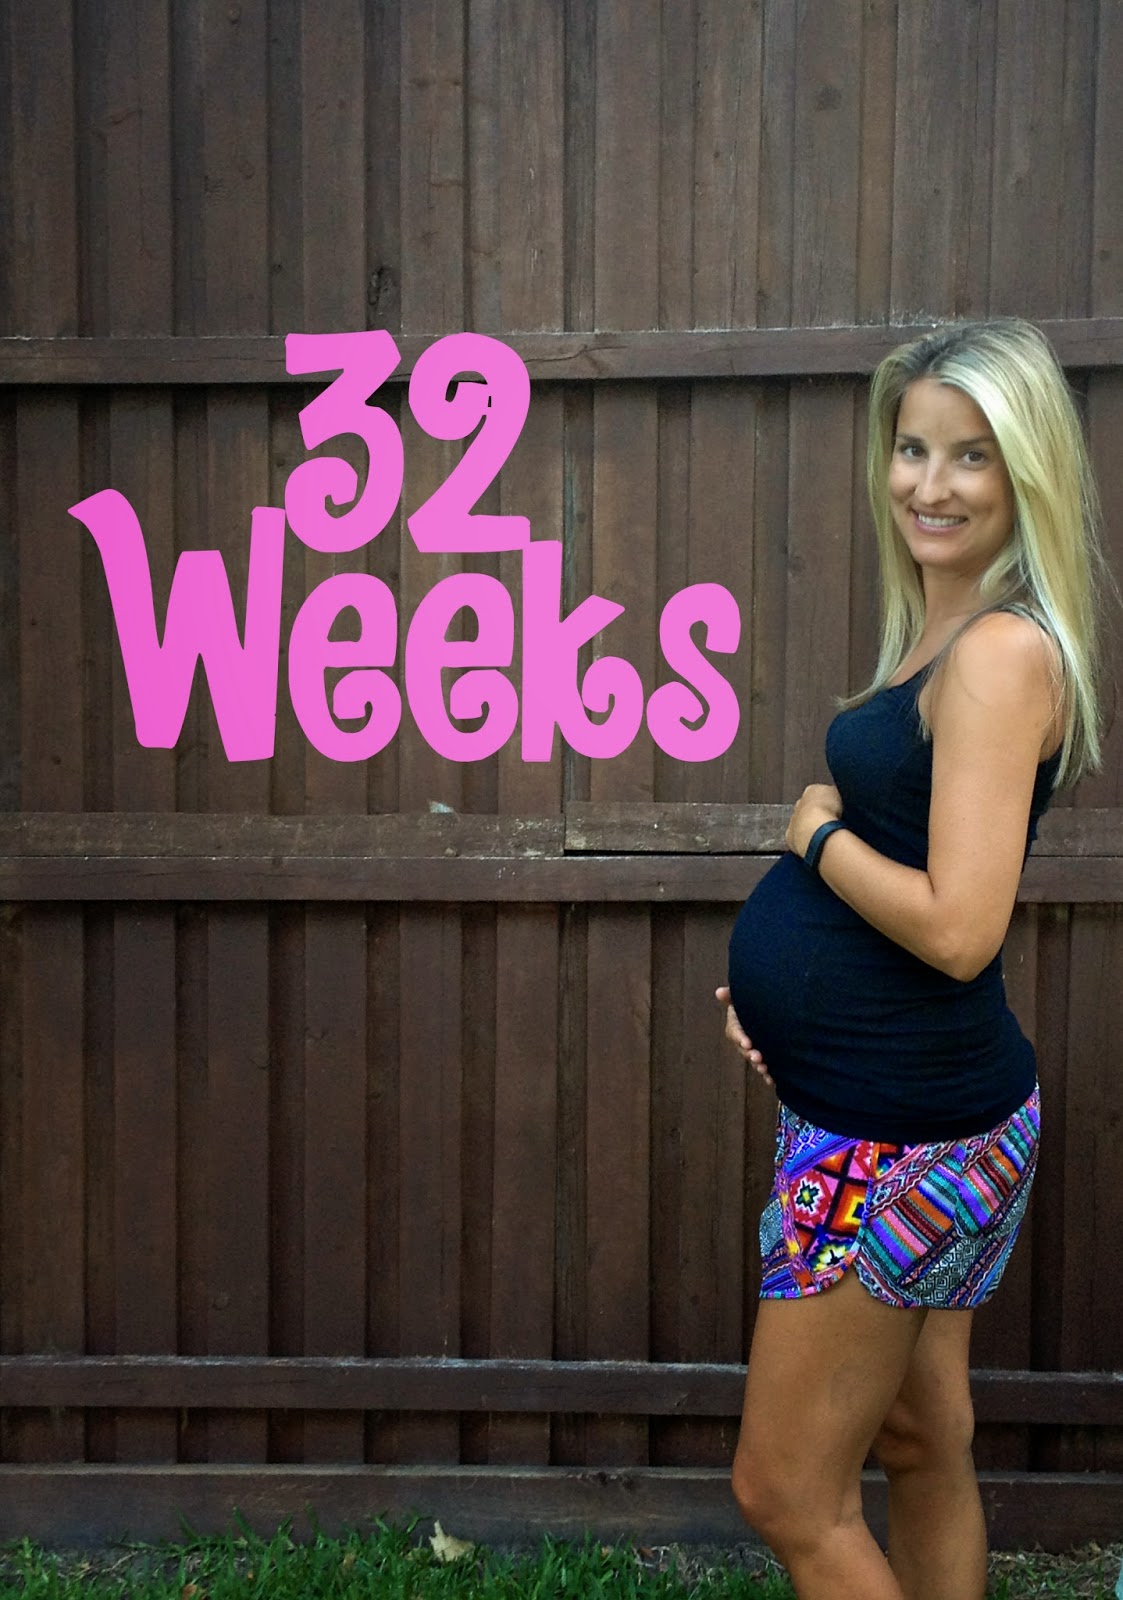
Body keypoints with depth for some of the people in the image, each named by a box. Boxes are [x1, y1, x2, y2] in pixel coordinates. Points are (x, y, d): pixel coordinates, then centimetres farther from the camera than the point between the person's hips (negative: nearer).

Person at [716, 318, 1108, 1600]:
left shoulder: (1006, 650, -20)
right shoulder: (934, 632, 9)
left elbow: (959, 925, -27)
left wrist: (816, 833, -11)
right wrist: (779, 967, 2)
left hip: (903, 1133, -9)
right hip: (914, 1108, 9)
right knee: (923, 1445, 22)